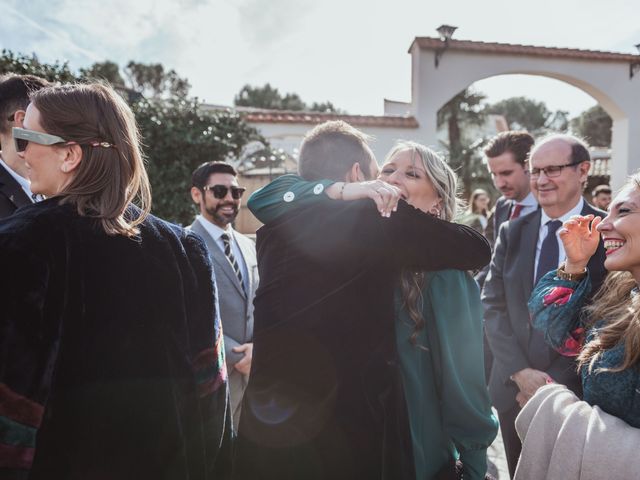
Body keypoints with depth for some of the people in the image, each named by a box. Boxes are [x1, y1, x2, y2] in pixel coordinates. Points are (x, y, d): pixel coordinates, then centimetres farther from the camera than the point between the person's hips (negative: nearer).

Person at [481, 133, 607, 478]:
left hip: (578, 392, -2)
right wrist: (520, 372, -11)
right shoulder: (512, 233, 3)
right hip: (514, 389, 3)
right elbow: (492, 306, 0)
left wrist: (557, 384, -12)